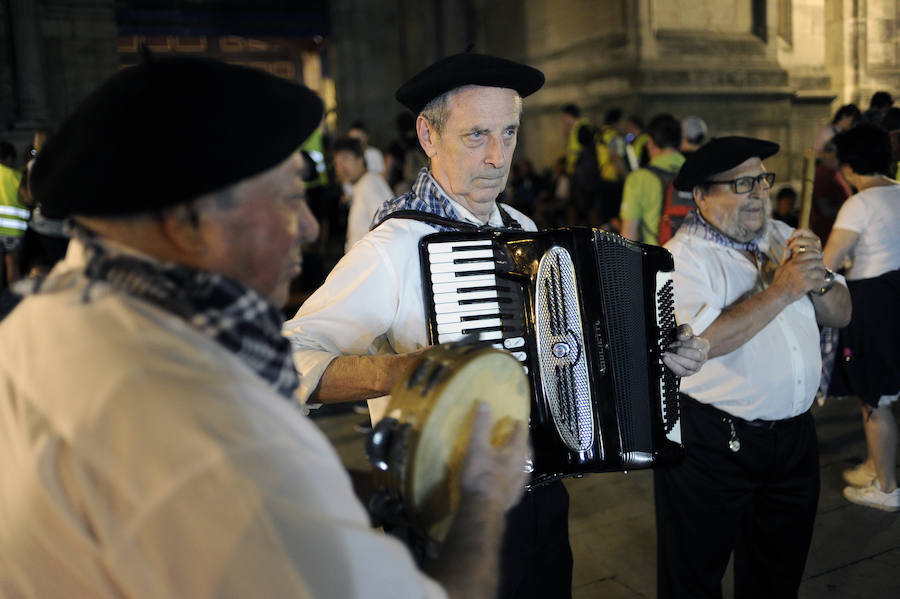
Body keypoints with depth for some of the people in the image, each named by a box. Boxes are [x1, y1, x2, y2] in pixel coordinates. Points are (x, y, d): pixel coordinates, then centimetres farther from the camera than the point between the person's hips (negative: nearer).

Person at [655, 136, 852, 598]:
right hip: (712, 443, -6)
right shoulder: (682, 257, -13)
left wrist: (818, 280, -12)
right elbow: (703, 341, -27)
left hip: (794, 435, 7)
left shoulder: (782, 237, 7)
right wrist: (782, 289, -21)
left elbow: (840, 315, 9)